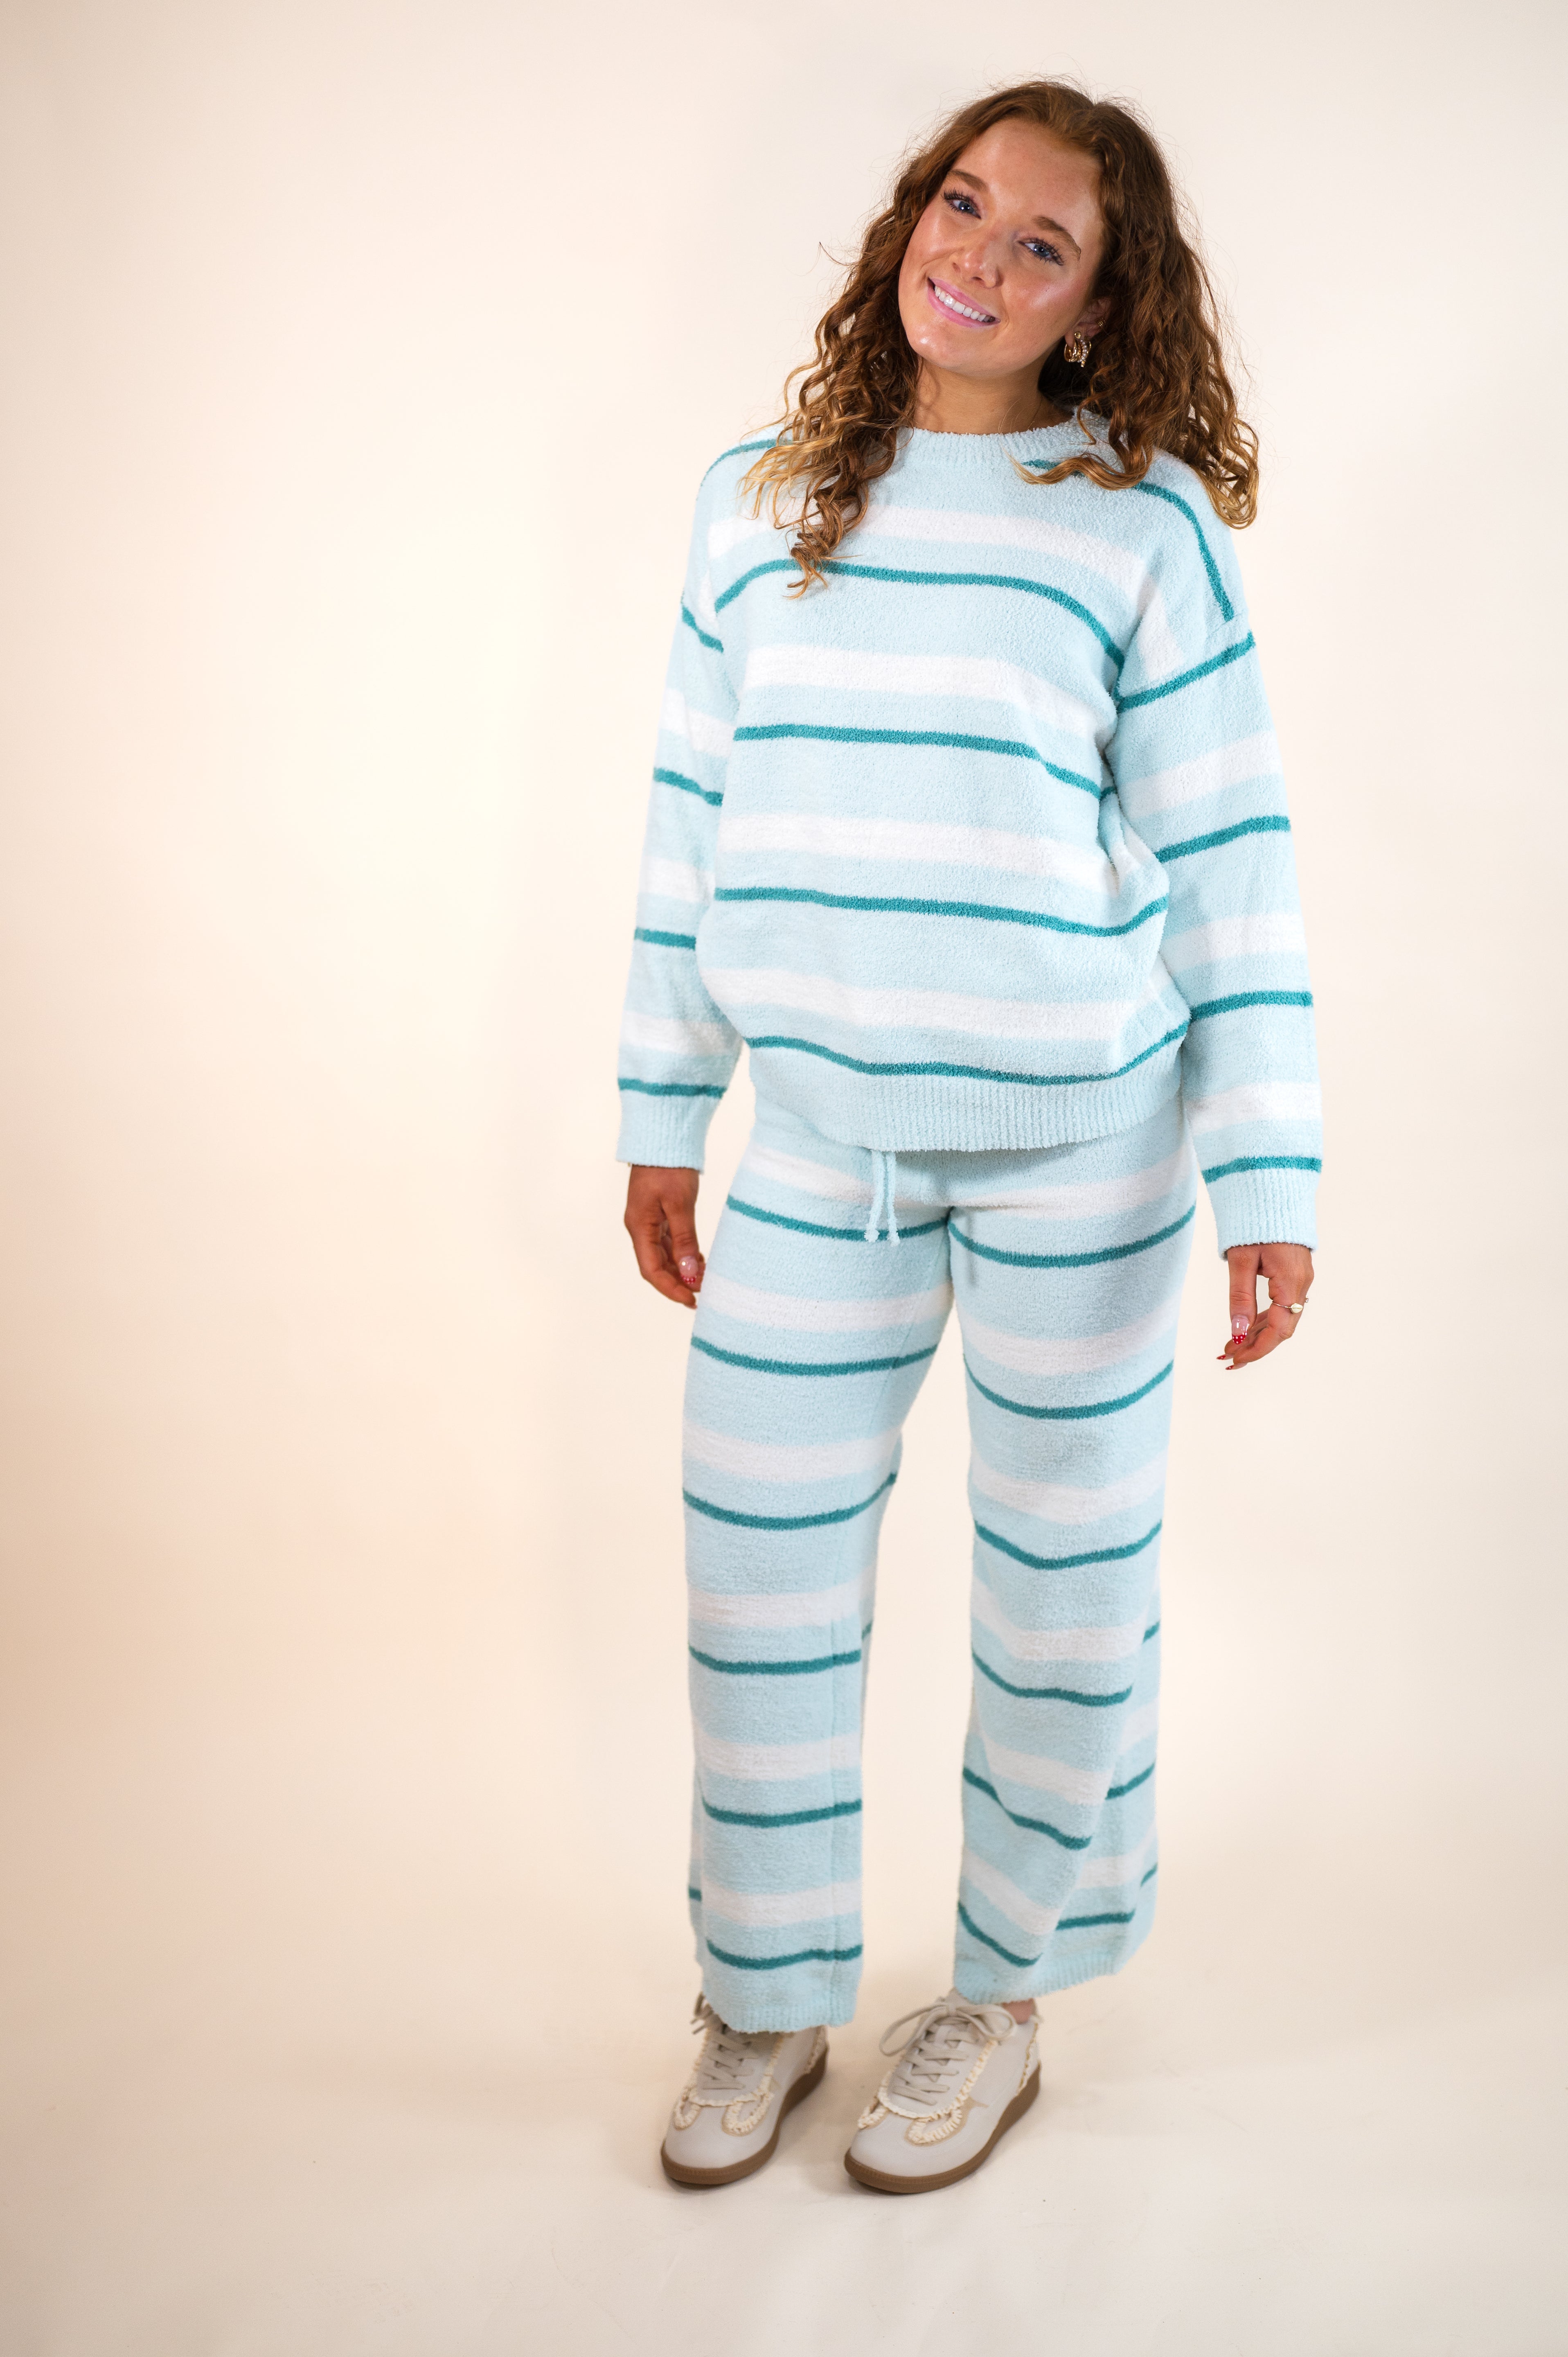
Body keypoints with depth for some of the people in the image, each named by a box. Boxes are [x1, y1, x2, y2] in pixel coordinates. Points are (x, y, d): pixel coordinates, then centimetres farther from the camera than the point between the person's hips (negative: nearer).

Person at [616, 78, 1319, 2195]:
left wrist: (1270, 1188, -10)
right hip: (819, 1130, 4)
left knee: (1064, 1568, 10)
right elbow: (694, 825, 9)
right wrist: (661, 1123, 9)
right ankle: (770, 2000, 29)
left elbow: (1236, 865, -6)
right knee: (759, 1560, 8)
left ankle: (1004, 1991, 32)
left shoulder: (1142, 521, -6)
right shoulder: (755, 505, 5)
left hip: (1076, 1137, -3)